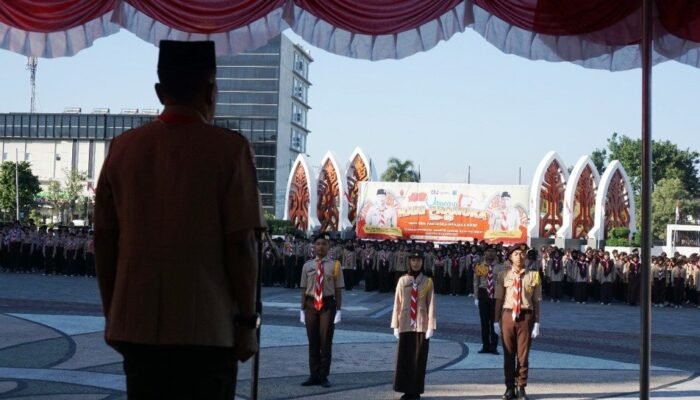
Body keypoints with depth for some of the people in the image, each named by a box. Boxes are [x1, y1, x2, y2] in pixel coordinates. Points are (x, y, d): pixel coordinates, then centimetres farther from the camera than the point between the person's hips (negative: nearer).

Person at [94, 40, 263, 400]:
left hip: (136, 323, 4)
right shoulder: (228, 148, -8)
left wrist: (111, 313, 16)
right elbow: (240, 244, -11)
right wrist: (247, 319, -3)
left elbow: (104, 241, 7)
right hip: (207, 326, -4)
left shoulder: (123, 148, 5)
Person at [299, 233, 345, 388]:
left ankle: (324, 376, 14)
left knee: (326, 341, 3)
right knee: (313, 342, 9)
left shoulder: (334, 265, -2)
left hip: (328, 304, -2)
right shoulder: (307, 266, 3)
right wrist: (303, 309, 3)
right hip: (311, 304, 2)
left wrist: (338, 310, -5)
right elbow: (304, 289, 6)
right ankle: (314, 375, 19)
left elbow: (338, 289, -1)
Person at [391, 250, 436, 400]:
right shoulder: (402, 280, 2)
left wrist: (431, 326, -6)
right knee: (404, 357, 2)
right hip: (405, 325, 1)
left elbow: (431, 305, 0)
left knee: (419, 358, 3)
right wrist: (395, 325, -1)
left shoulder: (427, 281, 2)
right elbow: (397, 304, 3)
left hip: (421, 325, 0)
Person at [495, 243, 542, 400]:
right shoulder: (504, 275, 0)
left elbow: (537, 301, 1)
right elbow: (499, 299, 4)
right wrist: (496, 321, 1)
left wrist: (537, 322, -2)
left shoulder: (533, 276, -2)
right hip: (508, 315, 1)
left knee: (523, 354, 7)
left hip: (525, 316, -1)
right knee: (508, 354, 9)